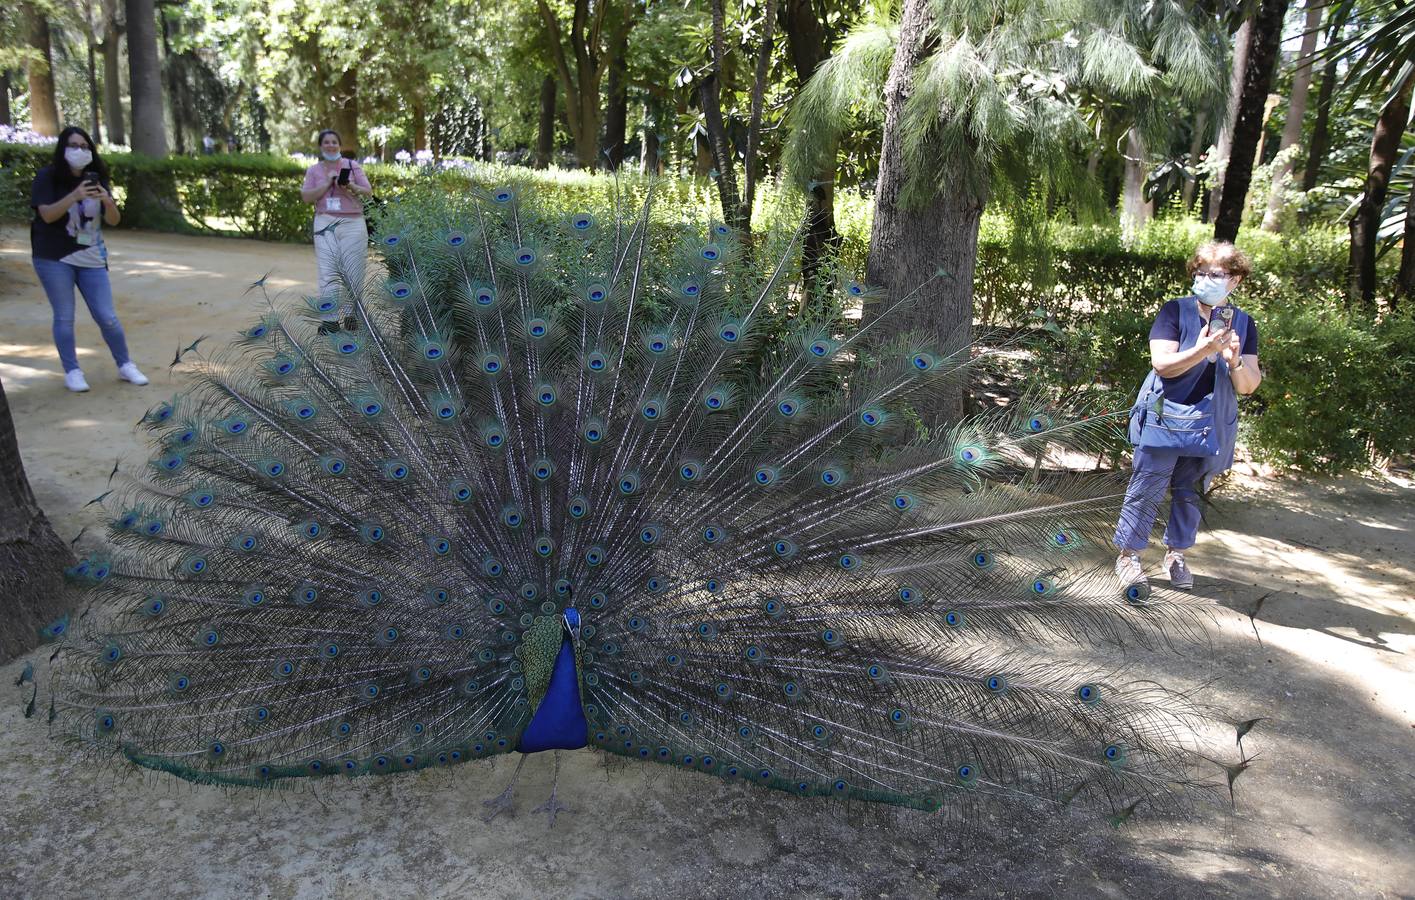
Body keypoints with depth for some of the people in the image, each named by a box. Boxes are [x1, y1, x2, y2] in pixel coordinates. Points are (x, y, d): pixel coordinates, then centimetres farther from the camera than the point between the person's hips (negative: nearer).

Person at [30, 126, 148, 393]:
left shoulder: (97, 179, 6)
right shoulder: (48, 177, -5)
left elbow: (113, 220, 0)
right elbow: (47, 215, -17)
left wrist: (108, 201, -21)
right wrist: (75, 196, -31)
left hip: (91, 259, 3)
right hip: (54, 259, -3)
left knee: (107, 317, 3)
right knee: (64, 317, 1)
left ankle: (125, 366, 17)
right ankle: (72, 372, 11)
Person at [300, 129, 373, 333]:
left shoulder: (353, 166, 9)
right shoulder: (314, 170, 12)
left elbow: (369, 192, 5)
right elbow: (306, 197, 3)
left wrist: (352, 187, -14)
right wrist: (327, 184, -7)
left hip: (352, 223, 0)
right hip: (325, 223, 0)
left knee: (353, 271, -3)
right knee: (328, 272, -9)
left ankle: (351, 315, 9)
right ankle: (330, 320, -10)